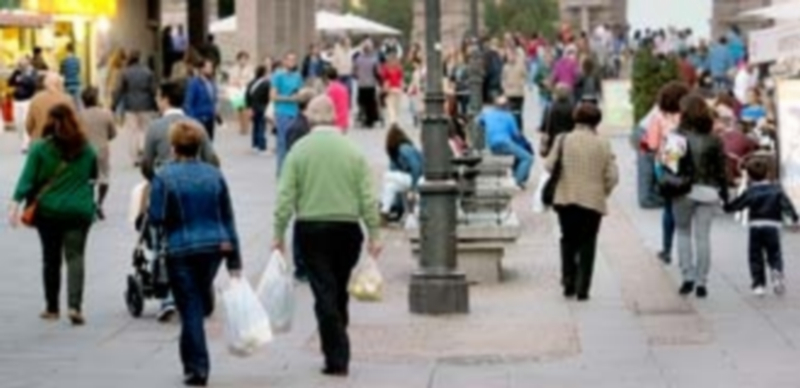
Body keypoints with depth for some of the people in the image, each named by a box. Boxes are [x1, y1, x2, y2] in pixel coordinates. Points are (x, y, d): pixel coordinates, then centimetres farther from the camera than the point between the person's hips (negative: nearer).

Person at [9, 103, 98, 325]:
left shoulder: (40, 148, -6)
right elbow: (94, 176, 14)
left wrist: (16, 204, -13)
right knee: (75, 256, -1)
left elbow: (27, 178, -11)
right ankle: (75, 305, -18)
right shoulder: (86, 148, 2)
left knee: (51, 259, 12)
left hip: (48, 210, 0)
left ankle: (52, 308, 20)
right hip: (79, 211, 0)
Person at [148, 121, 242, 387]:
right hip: (214, 246, 4)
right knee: (201, 301, 19)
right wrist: (234, 260, 9)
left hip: (181, 250, -4)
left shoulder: (164, 177, -8)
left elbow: (156, 217, -12)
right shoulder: (214, 175, 4)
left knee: (190, 310, 1)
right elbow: (228, 217, 5)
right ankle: (195, 363, 26)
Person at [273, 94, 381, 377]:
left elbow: (286, 197, -6)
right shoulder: (353, 151, 0)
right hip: (347, 227, 2)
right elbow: (368, 198, -1)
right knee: (339, 293, 15)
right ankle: (339, 355, 22)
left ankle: (336, 359, -5)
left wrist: (279, 234, 1)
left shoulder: (299, 151, -4)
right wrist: (374, 234, 5)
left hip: (310, 229, -2)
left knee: (324, 294, 0)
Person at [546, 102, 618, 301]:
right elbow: (612, 176, -6)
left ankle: (568, 281, 12)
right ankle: (582, 288, 2)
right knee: (587, 244, 6)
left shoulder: (563, 140, -5)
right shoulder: (603, 144, -6)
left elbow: (550, 165, -2)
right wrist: (603, 191, 10)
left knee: (568, 240, 18)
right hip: (593, 200, -1)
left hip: (565, 199, 1)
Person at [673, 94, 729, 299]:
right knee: (703, 237, 8)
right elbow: (721, 170, 3)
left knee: (683, 232, 14)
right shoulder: (714, 140, 0)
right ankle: (701, 283, 7)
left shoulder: (678, 137, -7)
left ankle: (687, 277, 3)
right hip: (708, 191, 2)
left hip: (684, 191, -2)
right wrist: (724, 194, 11)